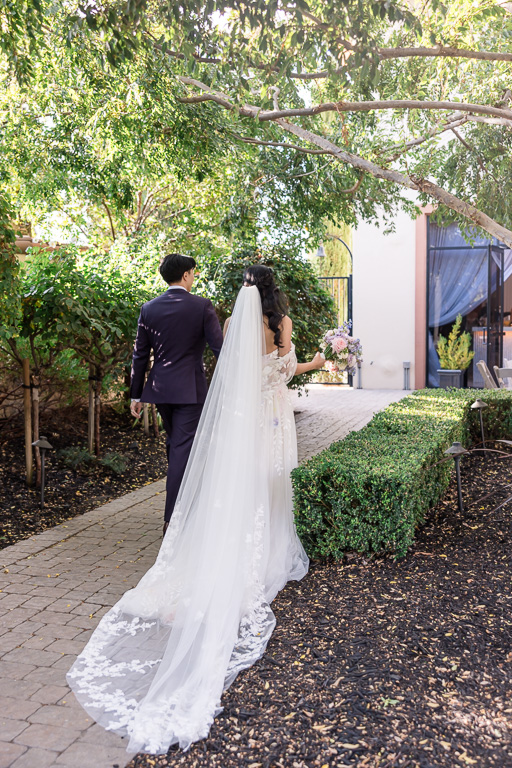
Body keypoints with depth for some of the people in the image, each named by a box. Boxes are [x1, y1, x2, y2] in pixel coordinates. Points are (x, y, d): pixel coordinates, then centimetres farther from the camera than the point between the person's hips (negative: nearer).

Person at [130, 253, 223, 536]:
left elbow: (140, 355, 5)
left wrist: (136, 395, 11)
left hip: (160, 388, 5)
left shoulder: (149, 309, 2)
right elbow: (219, 349, -8)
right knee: (182, 450, -2)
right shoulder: (202, 306, -8)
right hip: (190, 389, -4)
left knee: (174, 443, 22)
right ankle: (172, 519, -2)